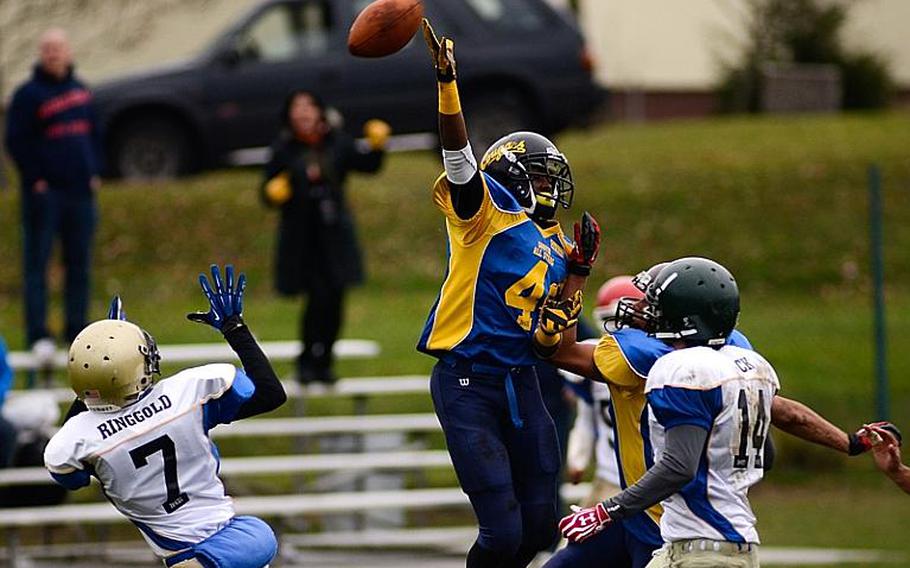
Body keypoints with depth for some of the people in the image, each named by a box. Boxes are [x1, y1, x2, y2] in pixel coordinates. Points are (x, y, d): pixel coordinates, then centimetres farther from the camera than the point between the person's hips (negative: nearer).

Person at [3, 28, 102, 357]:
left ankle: (77, 332, 14)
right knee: (37, 262, -6)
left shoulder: (80, 91, 12)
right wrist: (36, 178, -13)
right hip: (44, 192, -6)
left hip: (80, 192, 6)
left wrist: (94, 173, 10)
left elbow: (94, 133, 21)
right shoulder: (28, 95, -5)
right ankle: (38, 334, -8)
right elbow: (16, 142, -8)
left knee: (79, 264, 8)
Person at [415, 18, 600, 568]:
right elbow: (459, 155, -21)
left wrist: (578, 269, 7)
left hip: (521, 383, 7)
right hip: (468, 385, -7)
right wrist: (447, 81, -35)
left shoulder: (552, 244, 16)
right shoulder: (488, 212, -4)